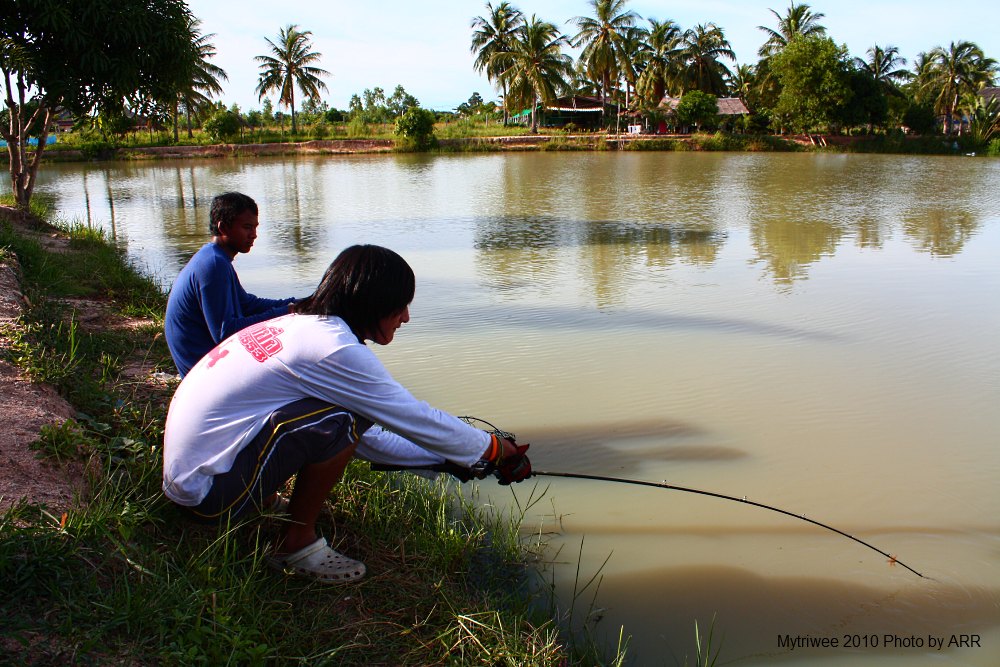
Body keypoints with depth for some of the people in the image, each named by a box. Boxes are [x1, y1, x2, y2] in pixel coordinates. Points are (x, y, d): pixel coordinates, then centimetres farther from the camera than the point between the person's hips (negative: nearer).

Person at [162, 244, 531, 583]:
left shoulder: (300, 325, 9)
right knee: (341, 421, -19)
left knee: (353, 426, 13)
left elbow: (368, 440, 13)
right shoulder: (333, 348, -20)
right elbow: (418, 421, -13)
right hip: (209, 488, -9)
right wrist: (496, 450, 2)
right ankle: (296, 544, -3)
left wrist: (452, 460, 14)